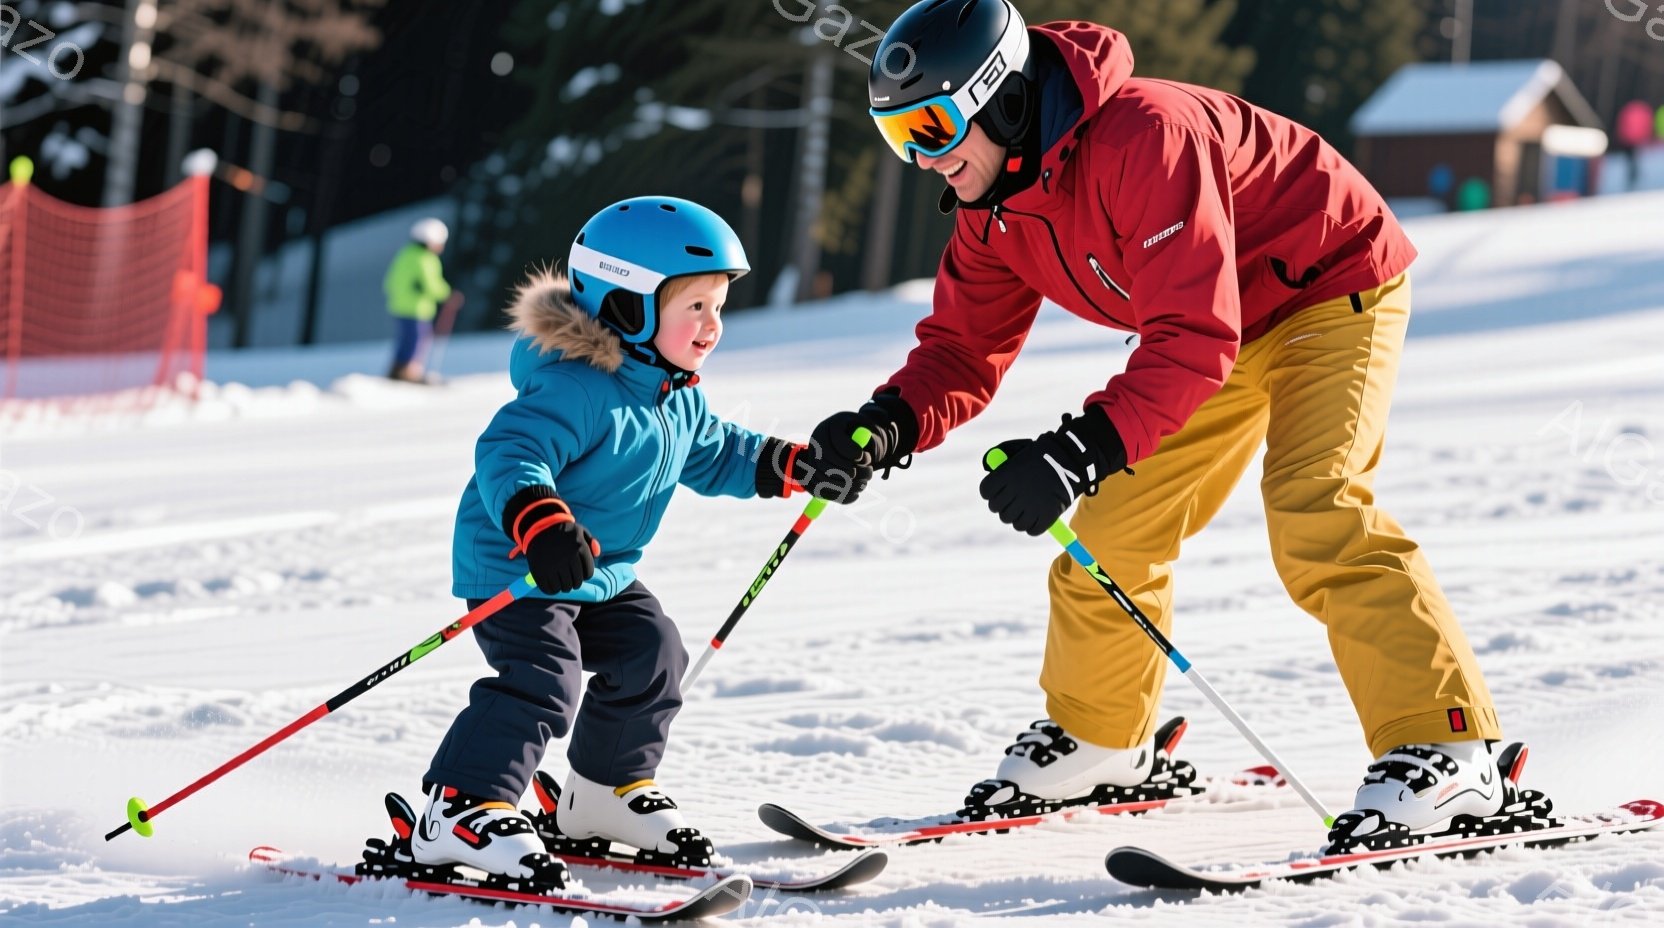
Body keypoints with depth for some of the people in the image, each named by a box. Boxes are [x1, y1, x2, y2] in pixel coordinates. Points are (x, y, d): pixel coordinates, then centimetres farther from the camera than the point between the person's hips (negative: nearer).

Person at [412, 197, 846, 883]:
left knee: (651, 657, 11)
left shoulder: (678, 398, 5)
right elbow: (508, 453, -38)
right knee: (541, 681, -21)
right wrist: (539, 523, -55)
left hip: (602, 571, 10)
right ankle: (460, 812, -18)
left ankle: (608, 789, 31)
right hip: (514, 568, -10)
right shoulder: (576, 389, -28)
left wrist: (795, 466, 12)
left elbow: (714, 456, 22)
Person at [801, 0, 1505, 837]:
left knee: (1314, 513, -26)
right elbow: (964, 348, -2)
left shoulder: (1141, 137, -35)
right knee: (1116, 524, 7)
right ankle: (1097, 738, 28)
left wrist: (1084, 449, -46)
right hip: (1224, 324, 9)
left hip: (1332, 285, -9)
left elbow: (1194, 338, -38)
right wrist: (889, 425, -23)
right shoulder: (994, 204, -6)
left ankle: (1445, 747, -26)